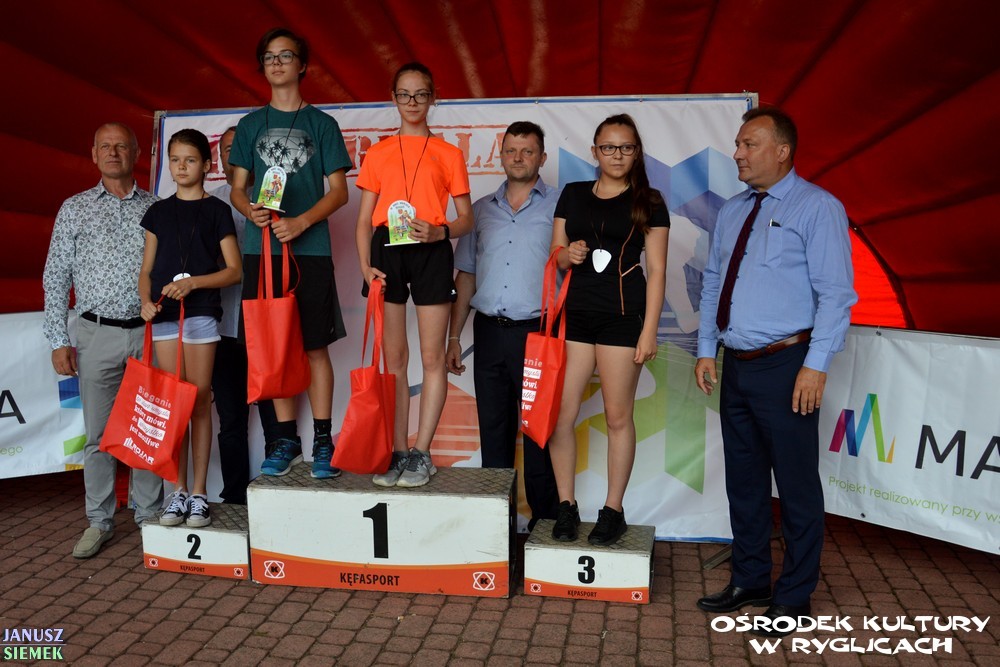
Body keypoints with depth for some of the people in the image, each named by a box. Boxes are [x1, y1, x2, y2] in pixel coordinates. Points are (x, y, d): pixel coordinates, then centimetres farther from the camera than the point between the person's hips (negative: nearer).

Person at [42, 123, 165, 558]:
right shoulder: (75, 209, 7)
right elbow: (56, 277, 6)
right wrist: (58, 341, -1)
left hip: (150, 332, 0)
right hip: (98, 334, 0)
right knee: (99, 433, 5)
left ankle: (149, 514, 19)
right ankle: (99, 522, 18)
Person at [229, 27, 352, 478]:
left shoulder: (322, 124, 7)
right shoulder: (250, 125, 14)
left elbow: (338, 191, 1)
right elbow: (238, 188, 13)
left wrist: (300, 222, -14)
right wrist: (251, 211, -10)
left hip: (310, 250, -2)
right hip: (261, 250, 3)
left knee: (314, 347, -2)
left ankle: (323, 441, 6)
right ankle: (285, 437, 15)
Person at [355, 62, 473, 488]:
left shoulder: (448, 154, 10)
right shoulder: (377, 154, 15)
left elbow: (466, 220, 6)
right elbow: (364, 219, 11)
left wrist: (439, 231, -15)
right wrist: (364, 265, -5)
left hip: (431, 253, -2)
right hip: (387, 250, 2)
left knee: (431, 357, -2)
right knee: (393, 357, 3)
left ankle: (421, 454, 6)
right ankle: (398, 453, 11)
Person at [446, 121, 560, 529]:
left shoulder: (559, 206, 3)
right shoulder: (481, 210, 15)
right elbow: (466, 275, 16)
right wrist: (454, 336, 11)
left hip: (537, 331, -4)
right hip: (489, 331, 4)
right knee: (493, 430, 10)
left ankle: (544, 519, 14)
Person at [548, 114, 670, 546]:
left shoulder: (648, 202, 4)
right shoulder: (573, 194, 13)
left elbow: (656, 270, 0)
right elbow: (556, 255, 16)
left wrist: (649, 331, -6)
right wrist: (568, 255, -9)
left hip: (623, 315, -3)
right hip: (574, 312, 3)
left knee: (618, 416, 2)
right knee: (560, 414, -1)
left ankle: (614, 510, 15)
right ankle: (567, 506, 14)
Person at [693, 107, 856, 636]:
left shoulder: (817, 208, -6)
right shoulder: (732, 212, 14)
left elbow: (835, 292, -11)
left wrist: (815, 365, -17)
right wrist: (706, 350, 10)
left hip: (786, 366, -6)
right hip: (736, 365, 7)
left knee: (796, 485, 4)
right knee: (743, 480, 15)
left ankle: (794, 596, 20)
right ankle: (749, 580, 31)